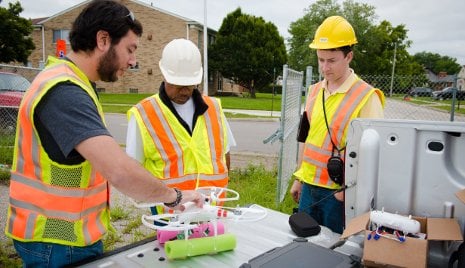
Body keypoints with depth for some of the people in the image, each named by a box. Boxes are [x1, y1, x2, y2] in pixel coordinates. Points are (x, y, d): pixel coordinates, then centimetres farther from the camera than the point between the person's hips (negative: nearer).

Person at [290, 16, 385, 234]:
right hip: (309, 187, 6)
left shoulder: (366, 97, -13)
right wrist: (298, 179, 15)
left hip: (339, 192, -6)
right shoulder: (314, 91, 7)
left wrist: (349, 187, -17)